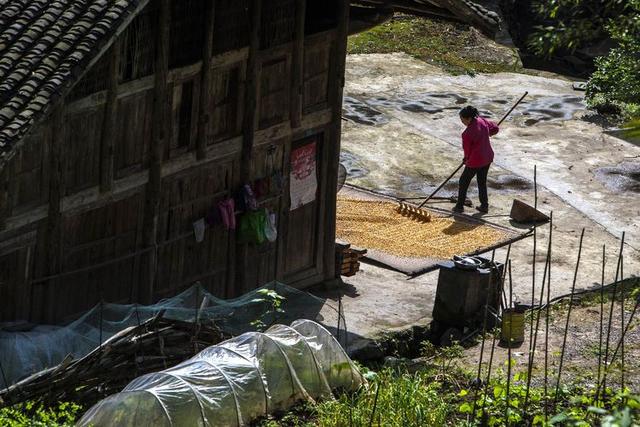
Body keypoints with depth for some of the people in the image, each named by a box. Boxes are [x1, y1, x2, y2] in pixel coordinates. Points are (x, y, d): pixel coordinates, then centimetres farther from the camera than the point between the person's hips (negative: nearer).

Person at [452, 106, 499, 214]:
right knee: (482, 182, 22)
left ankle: (460, 206, 24)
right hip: (487, 158, 7)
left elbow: (467, 149, -13)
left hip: (476, 161, -7)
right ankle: (484, 206, 28)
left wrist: (466, 159, 9)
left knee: (464, 182, 13)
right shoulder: (482, 121, -7)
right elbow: (495, 128, 11)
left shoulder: (467, 133, -27)